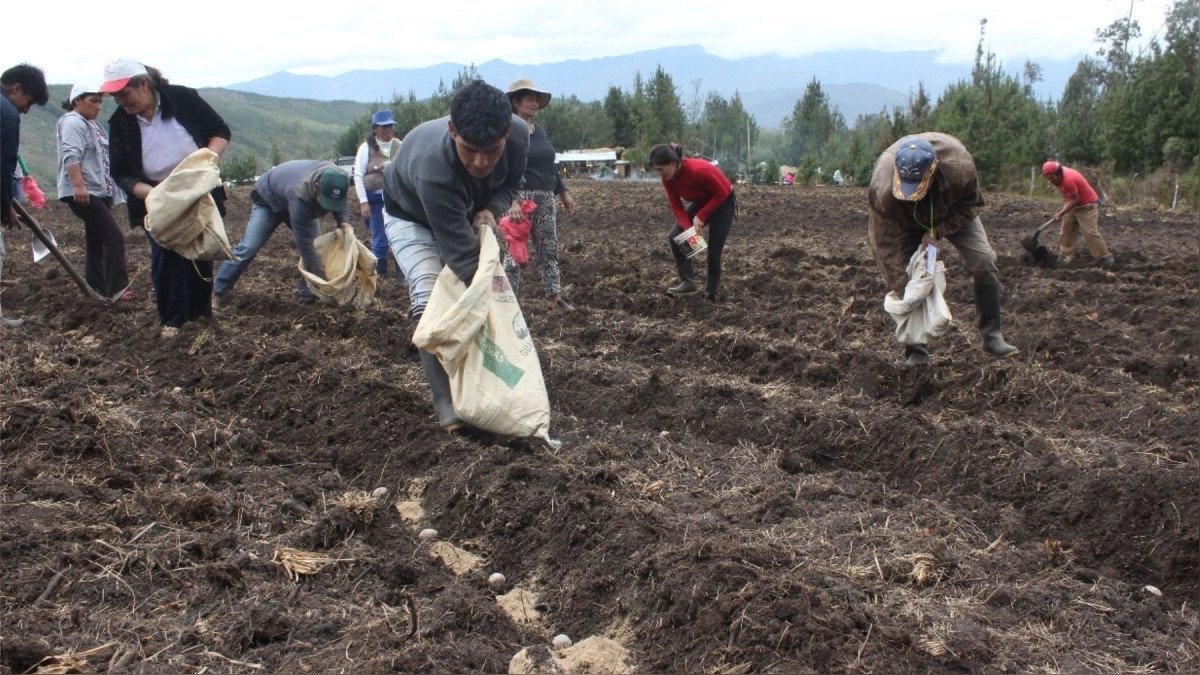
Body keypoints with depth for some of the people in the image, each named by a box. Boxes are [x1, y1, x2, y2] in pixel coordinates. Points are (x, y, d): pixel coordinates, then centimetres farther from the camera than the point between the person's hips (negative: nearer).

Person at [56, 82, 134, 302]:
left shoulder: (90, 124, 21)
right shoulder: (73, 123, -11)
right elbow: (71, 156, -24)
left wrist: (110, 187, 32)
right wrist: (79, 185, -34)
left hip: (99, 192, 10)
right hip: (83, 194, -10)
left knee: (96, 240, 12)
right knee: (114, 236, -16)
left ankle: (96, 287, 18)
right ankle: (116, 289, -16)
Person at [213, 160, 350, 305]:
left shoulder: (336, 178, -31)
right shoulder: (300, 197, -48)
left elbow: (336, 203, -3)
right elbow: (303, 242, -43)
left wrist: (342, 220, -22)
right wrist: (320, 274, -41)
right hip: (268, 199, -6)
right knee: (248, 248, -10)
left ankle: (307, 293, 3)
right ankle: (218, 291, 2)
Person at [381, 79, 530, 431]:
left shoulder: (519, 134, -31)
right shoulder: (433, 169, -48)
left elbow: (510, 184, -8)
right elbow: (462, 257, -43)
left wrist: (489, 210, -29)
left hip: (463, 213, 5)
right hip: (410, 217, -5)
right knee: (430, 300, -23)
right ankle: (446, 401, -17)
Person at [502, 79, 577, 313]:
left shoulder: (540, 131, 14)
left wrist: (564, 193, 20)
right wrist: (511, 201, -30)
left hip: (545, 198, 7)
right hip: (519, 198, -7)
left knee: (549, 250, 9)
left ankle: (555, 297, 15)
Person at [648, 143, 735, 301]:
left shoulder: (698, 170, -37)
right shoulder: (668, 178, -18)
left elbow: (722, 194, -26)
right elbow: (676, 207, -12)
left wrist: (701, 216, -26)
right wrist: (689, 228, -28)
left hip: (723, 202, -7)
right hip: (701, 202, 7)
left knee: (713, 250, -8)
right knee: (674, 236, -8)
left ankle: (710, 294, 5)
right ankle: (688, 282, -4)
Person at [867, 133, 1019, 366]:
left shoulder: (959, 166, -40)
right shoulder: (881, 189, -42)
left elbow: (969, 204, -17)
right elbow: (885, 244, -34)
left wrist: (938, 231, -29)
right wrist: (900, 288, -33)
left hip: (952, 214, 1)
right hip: (908, 222, -1)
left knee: (984, 263, -13)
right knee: (903, 274, -13)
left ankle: (992, 336, 0)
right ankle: (916, 351, -2)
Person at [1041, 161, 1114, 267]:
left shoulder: (1068, 180, -32)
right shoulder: (1059, 176, -3)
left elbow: (1074, 200, -24)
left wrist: (1060, 213, -23)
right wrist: (1062, 210, 9)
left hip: (1087, 206, -9)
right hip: (1073, 205, 9)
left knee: (1090, 233, -13)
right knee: (1066, 231, 8)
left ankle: (1106, 258, -7)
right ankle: (1065, 256, 14)